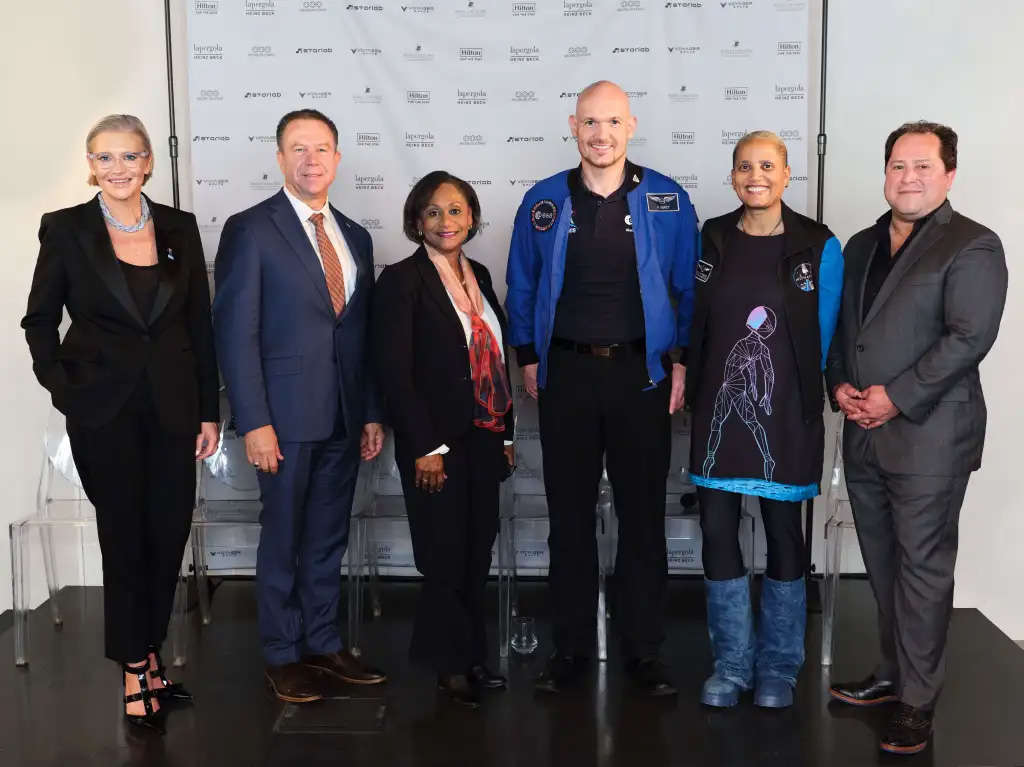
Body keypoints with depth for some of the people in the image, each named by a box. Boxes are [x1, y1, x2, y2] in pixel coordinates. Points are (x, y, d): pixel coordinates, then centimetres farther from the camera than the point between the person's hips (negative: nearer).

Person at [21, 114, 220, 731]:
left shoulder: (180, 228, 4)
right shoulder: (66, 229, -1)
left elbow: (201, 325, 6)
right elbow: (40, 320, 5)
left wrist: (208, 413, 4)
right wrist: (63, 388, -8)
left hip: (172, 409, 2)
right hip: (105, 411, -2)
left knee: (169, 536, 7)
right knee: (125, 538, 6)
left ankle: (149, 656, 27)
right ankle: (136, 673, 22)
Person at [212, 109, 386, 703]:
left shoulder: (355, 237, 13)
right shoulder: (250, 230, -5)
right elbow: (236, 334, -10)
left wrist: (372, 413, 10)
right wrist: (254, 423, -15)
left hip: (344, 418, 5)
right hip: (286, 416, -5)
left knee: (330, 538, 13)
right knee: (283, 539, 6)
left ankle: (324, 644, 26)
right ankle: (283, 655, 20)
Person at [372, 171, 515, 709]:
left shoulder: (478, 275, 12)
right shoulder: (402, 280, -9)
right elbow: (393, 371, -14)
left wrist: (505, 433, 13)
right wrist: (425, 448, -16)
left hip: (483, 440, 6)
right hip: (437, 444, -6)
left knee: (477, 554, 12)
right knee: (447, 558, 2)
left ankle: (470, 657, 26)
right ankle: (450, 664, 20)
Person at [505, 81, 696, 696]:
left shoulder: (668, 200, 0)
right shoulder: (544, 202, 4)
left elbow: (689, 288, 5)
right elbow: (522, 287, 10)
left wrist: (681, 361, -1)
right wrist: (529, 358, 6)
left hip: (642, 375, -1)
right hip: (566, 374, 1)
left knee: (643, 517, 5)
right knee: (570, 517, 8)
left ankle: (645, 650, 18)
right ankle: (571, 647, 20)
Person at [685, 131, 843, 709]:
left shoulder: (820, 247, -3)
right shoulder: (712, 239, 6)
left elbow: (824, 336, 2)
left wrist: (799, 393, 4)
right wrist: (696, 391, 8)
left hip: (786, 415, -2)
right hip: (720, 407, 2)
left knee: (784, 534, 6)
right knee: (717, 532, 3)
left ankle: (779, 668, 23)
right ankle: (732, 665, 19)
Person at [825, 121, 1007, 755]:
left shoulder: (973, 247, -5)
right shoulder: (861, 247, 17)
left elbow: (970, 337, -15)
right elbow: (838, 327, 19)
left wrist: (895, 396, -17)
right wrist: (840, 384, 1)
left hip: (929, 435, -6)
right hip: (865, 435, 7)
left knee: (922, 569, 0)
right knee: (883, 564, 14)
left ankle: (917, 703, 11)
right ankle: (894, 674, 29)